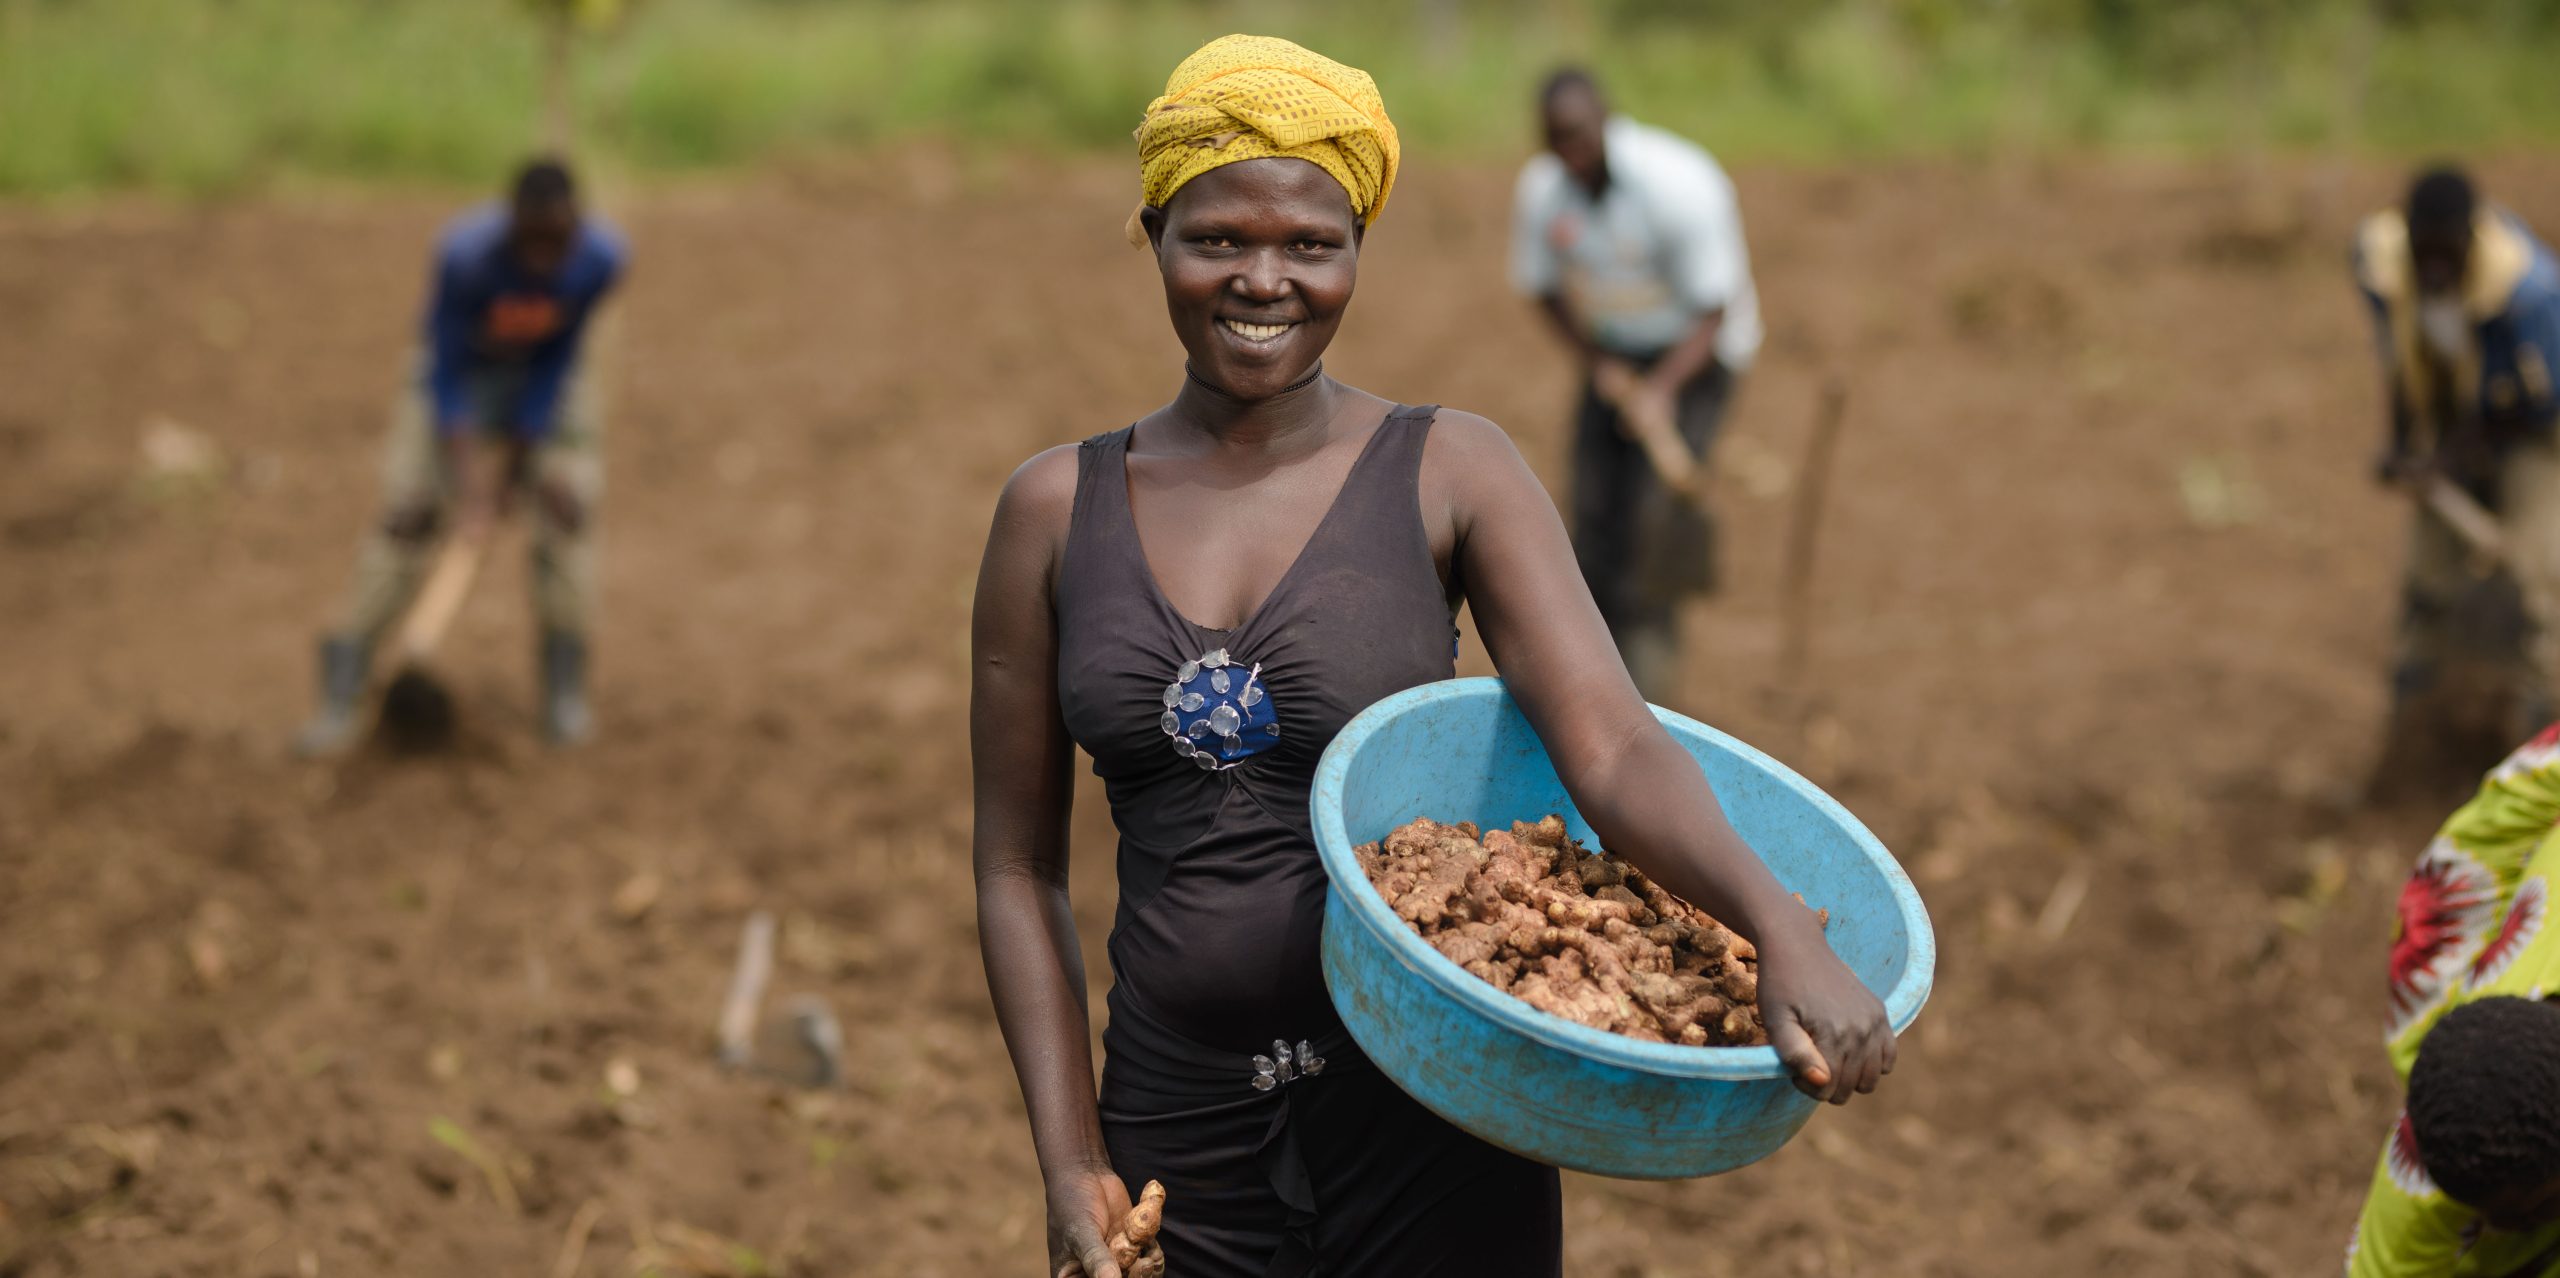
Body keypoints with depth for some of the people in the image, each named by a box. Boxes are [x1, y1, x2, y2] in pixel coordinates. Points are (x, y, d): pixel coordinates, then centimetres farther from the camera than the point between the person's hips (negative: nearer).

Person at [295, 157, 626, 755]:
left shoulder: (599, 258, -28)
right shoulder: (466, 252, -35)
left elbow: (559, 358, -18)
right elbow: (445, 368, -25)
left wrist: (514, 455, -16)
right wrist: (467, 471, -29)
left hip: (543, 379, 2)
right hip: (463, 373, -2)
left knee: (570, 500, -13)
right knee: (406, 510, -12)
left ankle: (565, 692, -1)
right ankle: (339, 697, -9)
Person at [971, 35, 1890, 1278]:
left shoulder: (1449, 476, -4)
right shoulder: (1056, 510, 1)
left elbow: (1610, 744, -16)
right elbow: (1018, 865, 5)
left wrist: (1781, 930, -33)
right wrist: (1070, 1162, -2)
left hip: (1427, 1127, -2)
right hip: (1177, 1138, 2)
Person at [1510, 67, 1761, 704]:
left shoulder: (1679, 185, -29)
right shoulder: (1541, 190, -15)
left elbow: (1713, 312, -23)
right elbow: (1545, 290, 1)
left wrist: (1662, 387, -36)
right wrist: (1598, 366, -12)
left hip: (1694, 351, -5)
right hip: (1611, 350, 5)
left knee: (1656, 503, -22)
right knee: (1596, 511, -3)